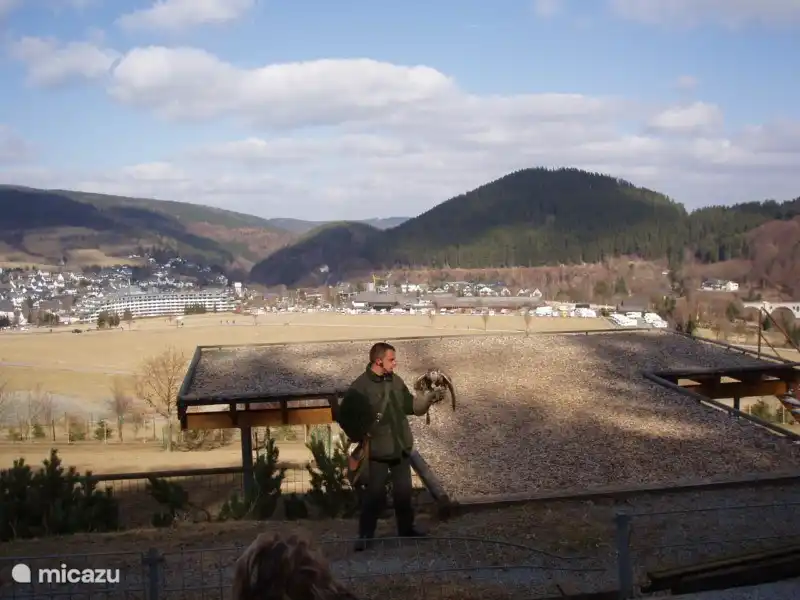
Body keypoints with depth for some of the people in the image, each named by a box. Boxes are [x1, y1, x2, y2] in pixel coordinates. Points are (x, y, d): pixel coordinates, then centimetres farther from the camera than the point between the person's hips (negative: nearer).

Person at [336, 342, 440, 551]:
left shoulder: (395, 380, 0)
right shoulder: (359, 387, -18)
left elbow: (409, 405, 10)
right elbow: (344, 417, -13)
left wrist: (428, 398, -5)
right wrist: (361, 437, -13)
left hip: (401, 448, 6)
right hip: (377, 452, -5)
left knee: (404, 491, 16)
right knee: (374, 494, 4)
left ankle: (406, 529, 34)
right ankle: (365, 535, 19)